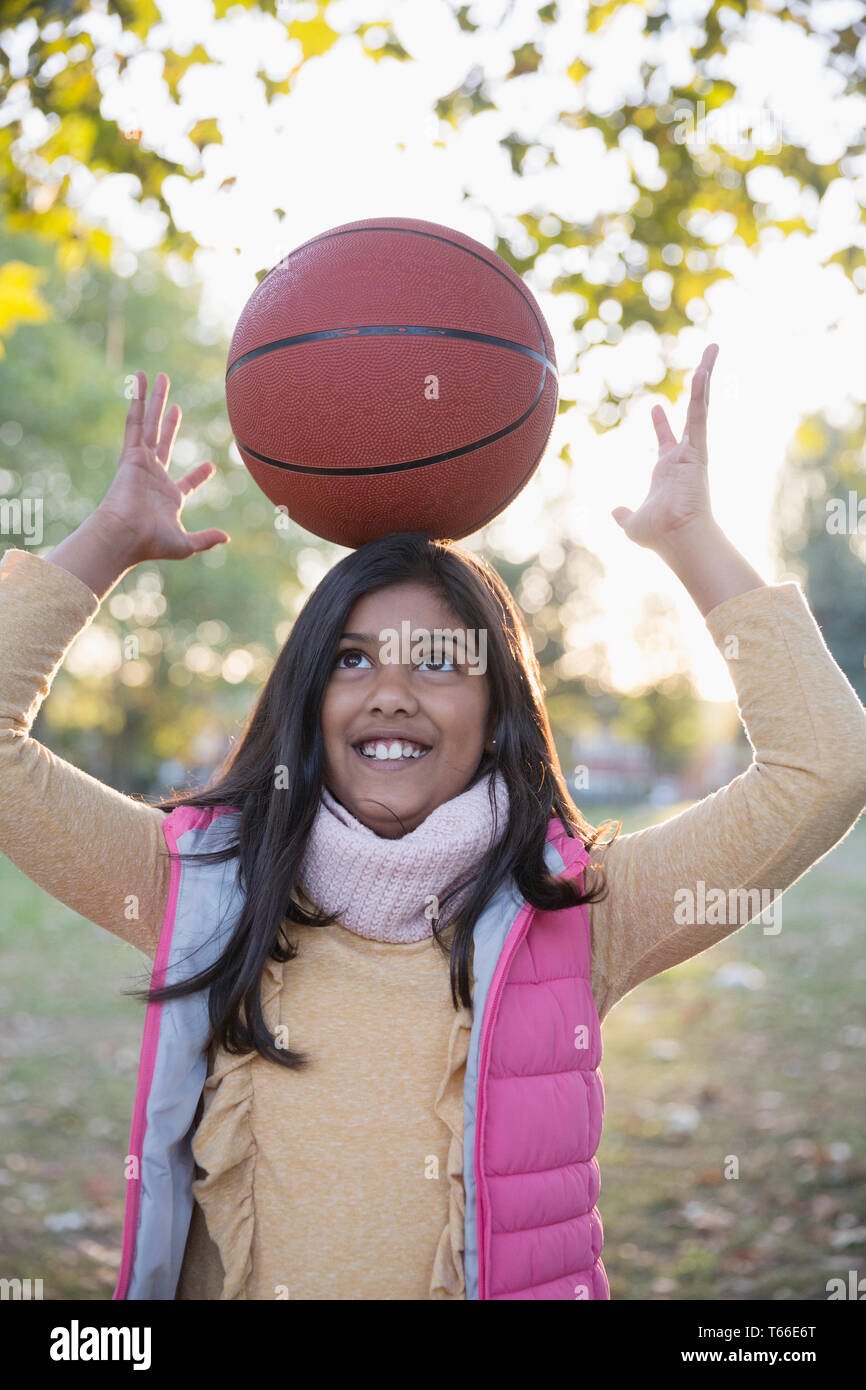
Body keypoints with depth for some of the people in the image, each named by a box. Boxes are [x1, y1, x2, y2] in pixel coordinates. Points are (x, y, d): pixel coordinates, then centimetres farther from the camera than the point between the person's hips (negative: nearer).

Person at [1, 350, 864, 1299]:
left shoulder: (577, 914, 0)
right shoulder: (204, 885, 3)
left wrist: (691, 539, -3)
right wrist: (112, 539, 2)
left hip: (516, 1279, -1)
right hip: (220, 1285, 1)